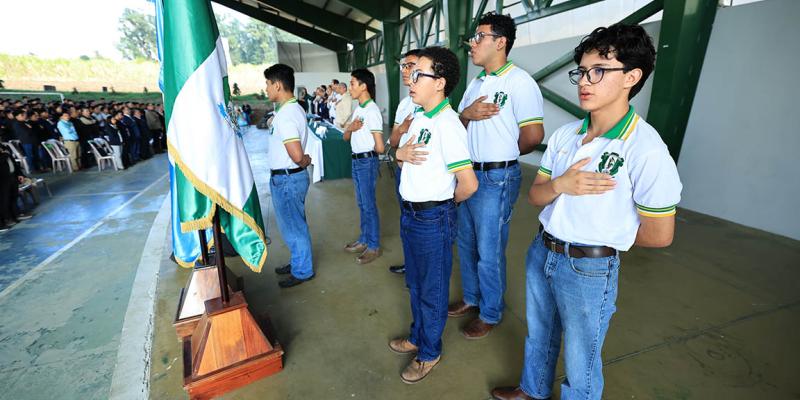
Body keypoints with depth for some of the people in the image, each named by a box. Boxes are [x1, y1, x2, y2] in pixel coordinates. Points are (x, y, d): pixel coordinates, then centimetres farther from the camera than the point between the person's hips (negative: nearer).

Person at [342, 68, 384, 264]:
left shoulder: (372, 111, -17)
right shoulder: (358, 109, 11)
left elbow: (380, 147, -21)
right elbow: (346, 137, 11)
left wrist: (369, 149, 1)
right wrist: (351, 127, -10)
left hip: (367, 161, -9)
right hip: (356, 160, 9)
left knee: (369, 205, 1)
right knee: (361, 203, 18)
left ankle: (374, 246, 15)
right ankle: (364, 239, 33)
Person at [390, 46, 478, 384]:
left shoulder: (447, 124, -21)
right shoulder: (419, 118, 7)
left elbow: (468, 183, -26)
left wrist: (446, 202, -7)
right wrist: (400, 153, -4)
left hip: (433, 219, -9)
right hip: (410, 213, 9)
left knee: (432, 290, 12)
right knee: (415, 284, 24)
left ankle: (430, 353, 35)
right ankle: (418, 337, 47)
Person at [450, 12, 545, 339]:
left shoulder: (519, 81, -13)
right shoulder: (476, 82, 13)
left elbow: (533, 134, -19)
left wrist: (503, 154, -1)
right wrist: (467, 114, -10)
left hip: (497, 179, -8)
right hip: (468, 173, 8)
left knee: (489, 251, 4)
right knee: (466, 243, 18)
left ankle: (491, 313, 26)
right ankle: (471, 298, 39)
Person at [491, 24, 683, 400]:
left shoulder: (645, 148, -19)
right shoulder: (564, 134, -1)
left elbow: (659, 234, -15)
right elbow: (535, 195, 1)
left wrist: (605, 236, -2)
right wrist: (560, 184, -19)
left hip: (589, 269, -6)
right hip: (541, 252, 7)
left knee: (579, 362, 15)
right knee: (539, 335, 28)